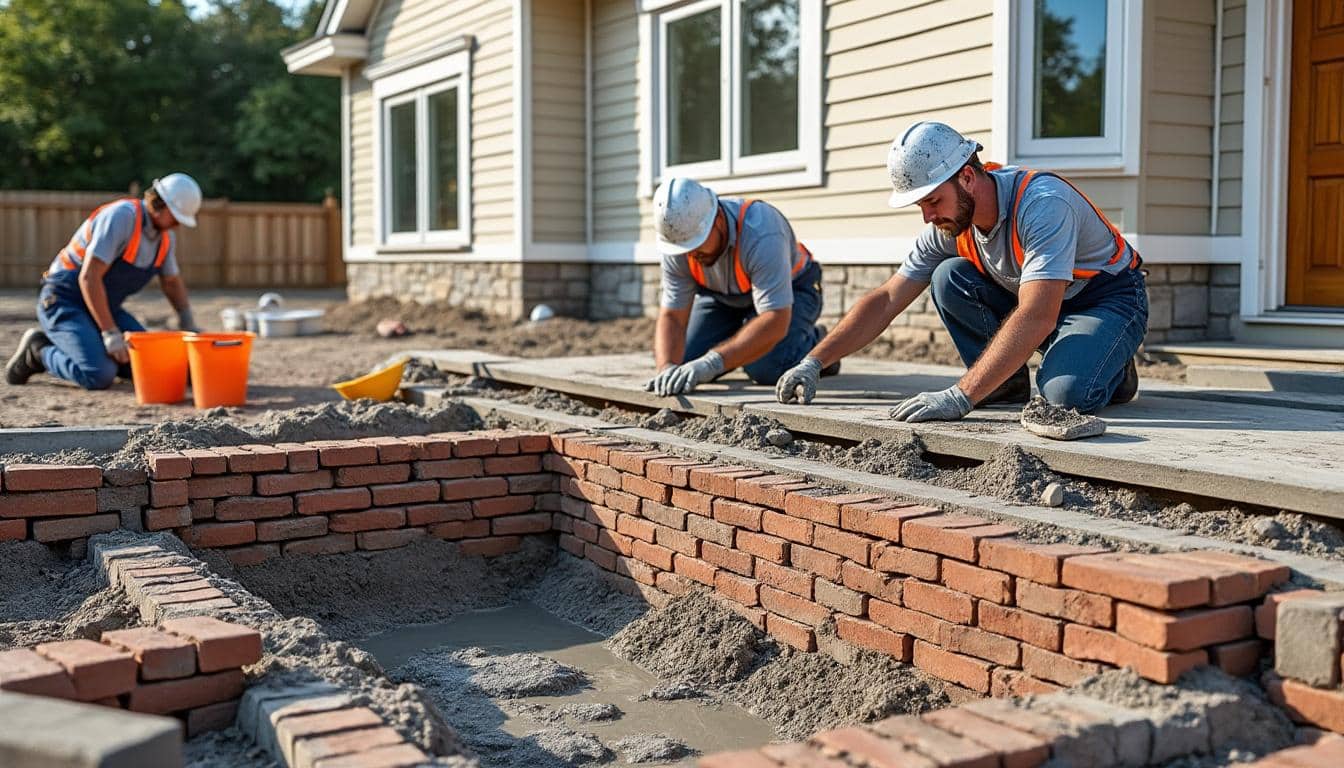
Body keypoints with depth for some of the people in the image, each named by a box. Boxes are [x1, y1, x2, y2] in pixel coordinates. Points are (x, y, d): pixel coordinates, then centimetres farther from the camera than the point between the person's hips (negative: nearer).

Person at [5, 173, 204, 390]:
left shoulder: (166, 235, 1)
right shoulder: (120, 217, -24)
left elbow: (172, 282, 20)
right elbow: (88, 277, -28)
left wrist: (188, 323, 6)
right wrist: (110, 334, -29)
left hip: (102, 307, 8)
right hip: (63, 302, -8)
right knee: (100, 376, -26)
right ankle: (40, 350, 0)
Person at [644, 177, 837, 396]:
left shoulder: (761, 235, -40)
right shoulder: (679, 241, -24)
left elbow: (774, 322, -45)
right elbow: (672, 317, -20)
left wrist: (712, 363, -53)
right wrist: (667, 368, -41)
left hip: (790, 290, -5)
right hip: (722, 294, 5)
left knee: (766, 369, -28)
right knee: (683, 363, -10)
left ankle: (812, 342, 5)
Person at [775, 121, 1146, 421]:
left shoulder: (1042, 203, -34)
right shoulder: (950, 223, -12)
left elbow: (1037, 318, -43)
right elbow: (885, 301, -7)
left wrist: (959, 398, -49)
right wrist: (812, 363, -16)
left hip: (1110, 297, -6)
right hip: (1034, 301, 6)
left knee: (1065, 393, -35)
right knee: (949, 278, -19)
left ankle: (1112, 370, -1)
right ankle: (1007, 382, -4)